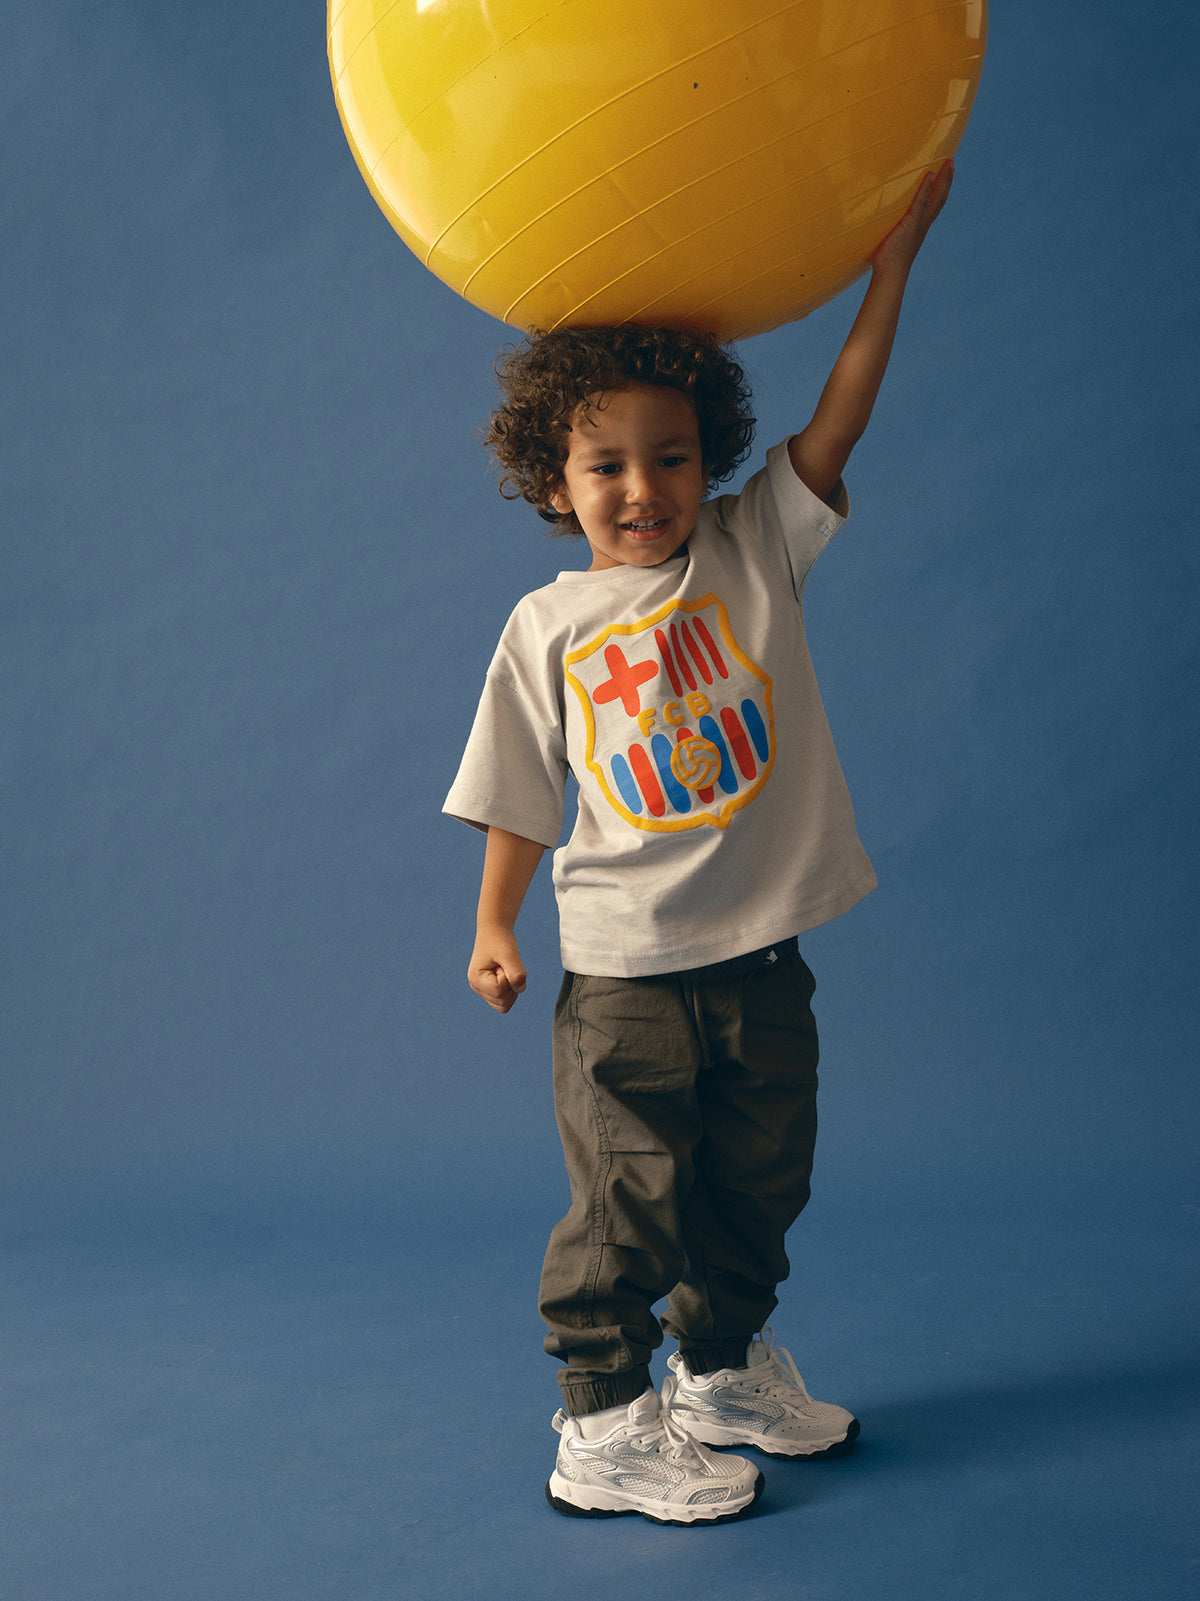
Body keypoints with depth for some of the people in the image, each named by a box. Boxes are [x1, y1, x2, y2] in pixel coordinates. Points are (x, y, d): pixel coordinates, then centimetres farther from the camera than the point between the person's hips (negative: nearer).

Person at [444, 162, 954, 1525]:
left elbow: (834, 427, -9)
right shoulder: (546, 629, -3)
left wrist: (893, 258, -14)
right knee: (628, 1200, 2)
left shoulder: (753, 551, 0)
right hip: (625, 974, -3)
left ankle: (725, 1370, 40)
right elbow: (523, 797, 3)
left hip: (762, 960, 3)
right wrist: (494, 928, 0)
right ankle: (604, 1426, 18)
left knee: (758, 1182, 18)